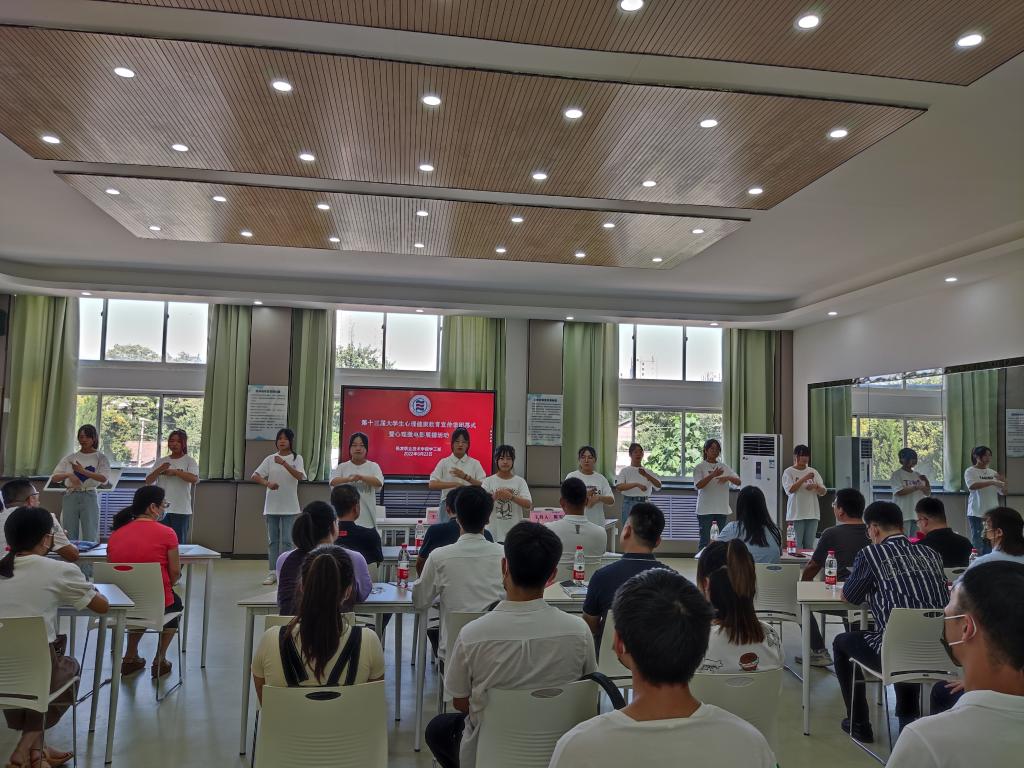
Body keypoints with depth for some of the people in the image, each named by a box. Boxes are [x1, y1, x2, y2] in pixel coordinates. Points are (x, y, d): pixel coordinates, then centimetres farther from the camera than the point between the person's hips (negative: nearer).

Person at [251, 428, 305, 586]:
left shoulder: (297, 458, 0)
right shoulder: (270, 459, 5)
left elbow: (300, 476, -17)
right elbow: (255, 476, -3)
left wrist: (284, 463, -30)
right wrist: (267, 483, -23)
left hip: (289, 506, -2)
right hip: (272, 505, 2)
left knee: (286, 541, -2)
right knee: (272, 540, 7)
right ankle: (273, 572, 14)